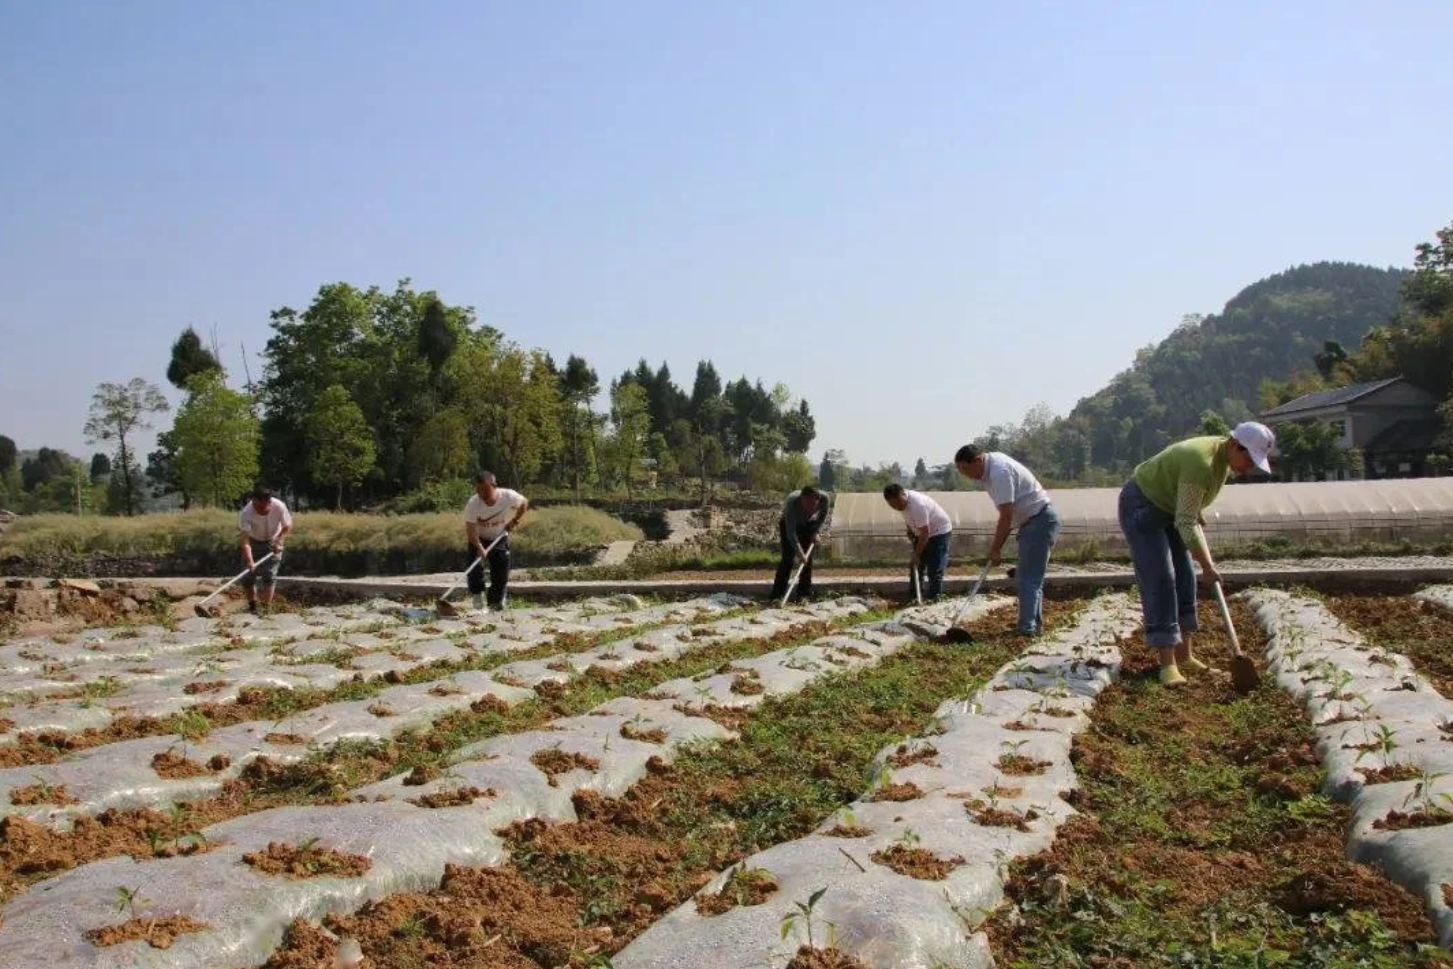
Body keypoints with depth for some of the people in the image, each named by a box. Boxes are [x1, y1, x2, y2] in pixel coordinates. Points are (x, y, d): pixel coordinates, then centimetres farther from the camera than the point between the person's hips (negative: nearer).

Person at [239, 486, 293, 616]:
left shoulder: (279, 507, -30)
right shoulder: (247, 512, -33)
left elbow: (287, 527, -10)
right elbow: (245, 540, -35)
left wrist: (278, 541, -23)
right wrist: (250, 561, -45)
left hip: (273, 542, 0)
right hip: (254, 542, 0)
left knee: (270, 574, -6)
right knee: (250, 574, 0)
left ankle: (266, 606, 0)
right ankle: (252, 605, 17)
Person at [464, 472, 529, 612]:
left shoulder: (508, 496, -26)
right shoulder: (472, 504, -30)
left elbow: (524, 503, -5)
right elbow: (470, 528, -31)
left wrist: (514, 520, -14)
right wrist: (479, 547, -45)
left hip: (500, 538, 1)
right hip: (479, 539, -1)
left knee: (501, 571, -1)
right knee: (475, 568, -18)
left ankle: (496, 602, 17)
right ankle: (478, 602, -7)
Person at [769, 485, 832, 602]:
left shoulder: (825, 498, -31)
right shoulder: (792, 501, -41)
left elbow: (823, 516, -6)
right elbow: (791, 532, -40)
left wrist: (817, 532, -16)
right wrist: (800, 553, -44)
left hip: (810, 525, 3)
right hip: (788, 524, -3)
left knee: (808, 558, -5)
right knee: (788, 558, -13)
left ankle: (804, 593, 3)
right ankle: (777, 594, -11)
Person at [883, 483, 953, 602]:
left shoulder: (917, 505, -35)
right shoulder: (903, 501, -8)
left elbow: (925, 533, -32)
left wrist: (917, 554, -26)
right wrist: (910, 531, 2)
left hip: (939, 531, -9)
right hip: (922, 533, 9)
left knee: (934, 570, -11)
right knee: (916, 567, 11)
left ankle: (932, 599, -6)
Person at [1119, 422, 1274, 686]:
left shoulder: (1224, 455, -3)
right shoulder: (1201, 463, -32)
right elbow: (1185, 523, -31)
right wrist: (1207, 566, -27)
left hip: (1168, 508, 10)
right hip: (1140, 508, -10)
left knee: (1184, 578, 7)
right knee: (1160, 580, -15)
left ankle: (1183, 654, 14)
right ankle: (1167, 664, -15)